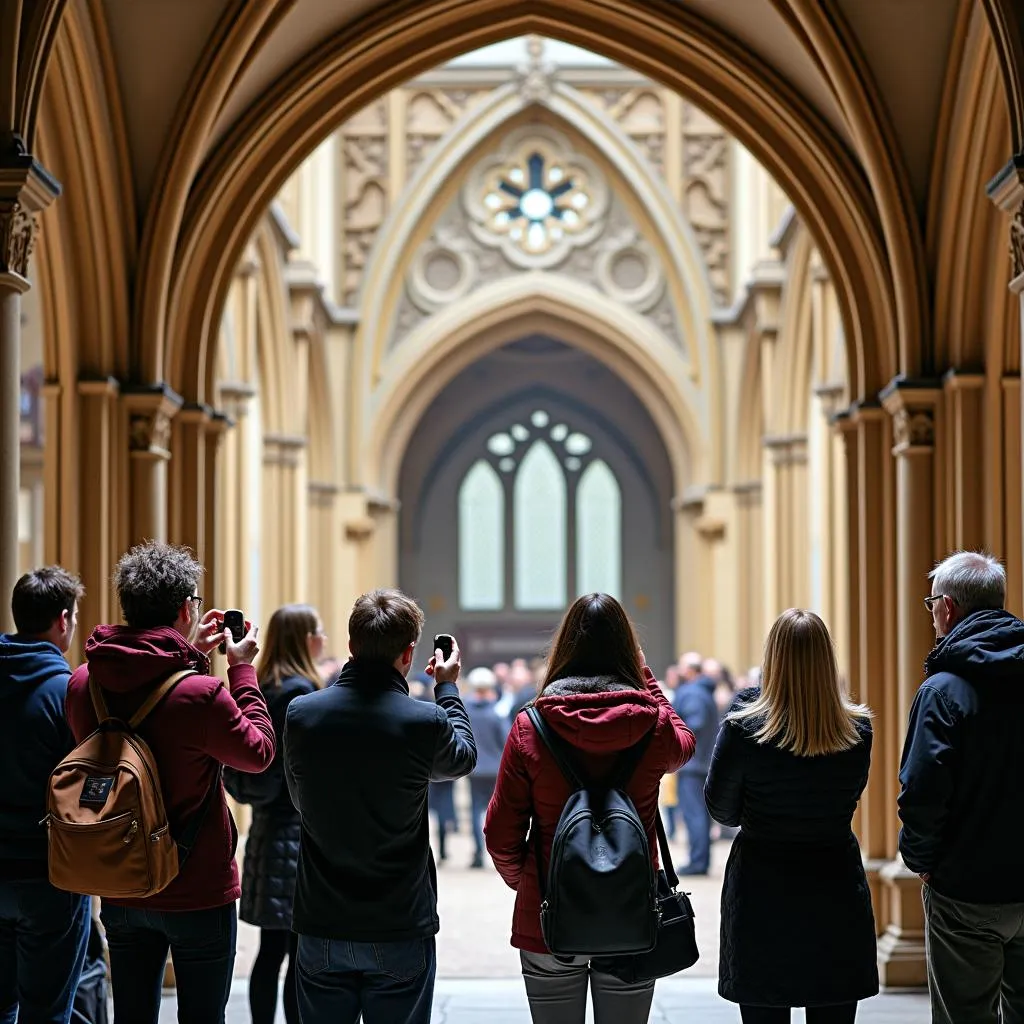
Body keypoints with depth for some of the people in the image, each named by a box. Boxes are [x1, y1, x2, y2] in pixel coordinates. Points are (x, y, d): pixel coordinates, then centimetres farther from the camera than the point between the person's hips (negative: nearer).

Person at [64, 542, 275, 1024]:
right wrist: (242, 669, 0)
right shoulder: (200, 694, -24)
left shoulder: (83, 684, -6)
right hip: (198, 894, -5)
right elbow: (258, 751, -8)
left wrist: (190, 654, 12)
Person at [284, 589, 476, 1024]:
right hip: (401, 931, -2)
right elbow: (463, 757, 9)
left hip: (322, 927, 2)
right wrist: (448, 688, 22)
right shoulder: (425, 722, -15)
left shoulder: (300, 714, -7)